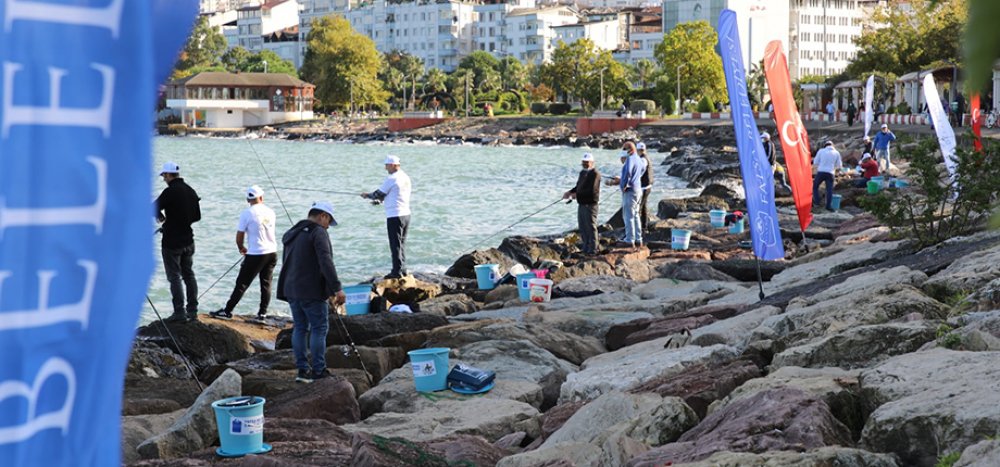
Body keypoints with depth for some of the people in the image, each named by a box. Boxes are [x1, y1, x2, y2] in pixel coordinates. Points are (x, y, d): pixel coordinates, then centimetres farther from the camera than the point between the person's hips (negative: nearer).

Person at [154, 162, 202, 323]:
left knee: (174, 277, -2)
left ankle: (179, 312, -4)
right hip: (188, 240, 7)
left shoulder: (170, 192, -17)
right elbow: (197, 216, 14)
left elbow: (154, 208, -17)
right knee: (189, 275, 14)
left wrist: (161, 217, 3)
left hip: (172, 241, -7)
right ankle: (192, 310, 16)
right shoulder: (190, 191, 7)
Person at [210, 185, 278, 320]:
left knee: (242, 283, 0)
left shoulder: (247, 213, -9)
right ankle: (263, 313, 13)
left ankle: (227, 311, 4)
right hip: (272, 252, 5)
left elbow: (239, 237, -6)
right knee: (266, 283, 12)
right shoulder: (270, 212, 6)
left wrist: (241, 248, 16)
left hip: (256, 254, -5)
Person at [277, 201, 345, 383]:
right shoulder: (318, 232, -11)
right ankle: (318, 370, 0)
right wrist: (337, 288, -22)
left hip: (291, 289, 8)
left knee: (300, 328, 11)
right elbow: (326, 262, -21)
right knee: (319, 328, -1)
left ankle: (302, 369, 10)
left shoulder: (292, 234, 17)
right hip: (311, 291, -8)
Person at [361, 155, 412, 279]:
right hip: (406, 214, 8)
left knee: (395, 245, -4)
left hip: (394, 216, -8)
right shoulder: (405, 177, 11)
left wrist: (367, 195, 11)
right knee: (402, 243, 15)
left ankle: (397, 272, -3)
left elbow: (379, 194, -6)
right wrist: (382, 200, 22)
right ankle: (402, 270, 18)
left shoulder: (392, 179, -14)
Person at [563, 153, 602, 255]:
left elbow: (591, 190, -22)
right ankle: (586, 247, 24)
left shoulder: (594, 174, -14)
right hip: (581, 204, 9)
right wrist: (570, 192, 4)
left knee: (591, 227, -3)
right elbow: (578, 186, 22)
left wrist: (577, 195, -18)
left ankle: (593, 249, 3)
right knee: (582, 227, 14)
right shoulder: (582, 173, 15)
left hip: (590, 204, -9)